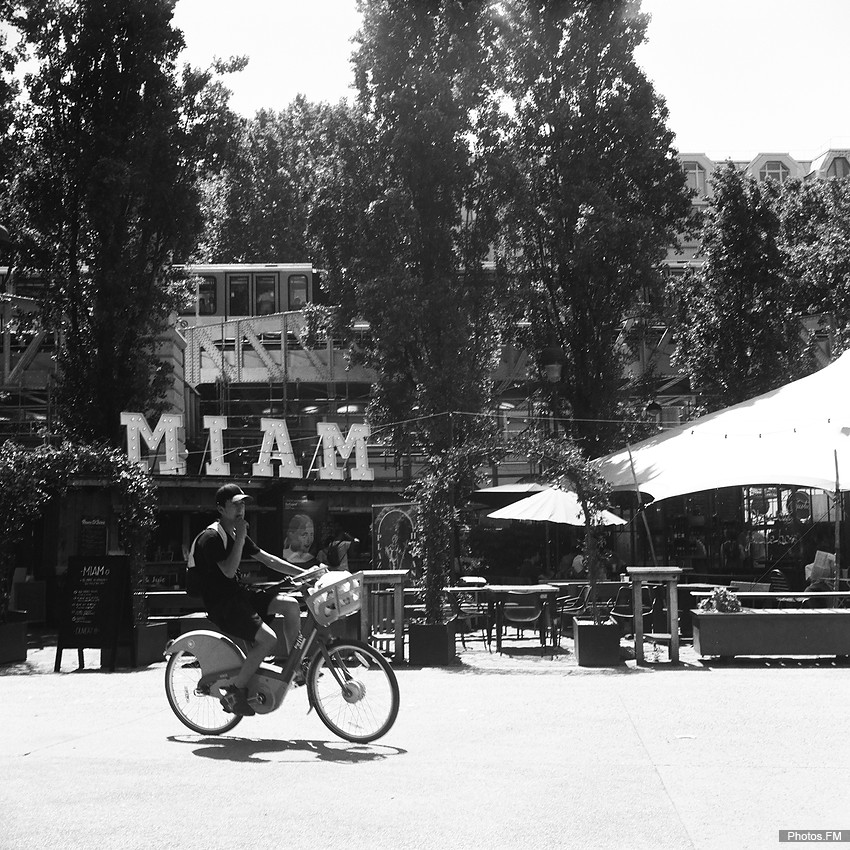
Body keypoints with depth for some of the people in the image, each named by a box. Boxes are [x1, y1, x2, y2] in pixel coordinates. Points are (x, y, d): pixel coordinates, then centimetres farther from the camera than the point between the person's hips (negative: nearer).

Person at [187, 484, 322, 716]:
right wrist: (240, 538, -22)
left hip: (238, 593, 9)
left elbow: (268, 560, 14)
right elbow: (228, 570, -25)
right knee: (268, 638, -24)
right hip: (221, 604, -9)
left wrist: (304, 573, 8)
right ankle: (234, 693, -13)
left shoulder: (237, 534, 14)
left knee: (291, 604, -4)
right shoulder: (210, 537, -14)